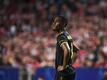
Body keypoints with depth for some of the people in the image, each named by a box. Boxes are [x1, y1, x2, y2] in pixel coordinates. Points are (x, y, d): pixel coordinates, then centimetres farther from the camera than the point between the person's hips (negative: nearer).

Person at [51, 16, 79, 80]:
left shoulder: (61, 37, -14)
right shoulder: (67, 35, 15)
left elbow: (67, 50, -33)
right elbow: (76, 50, 28)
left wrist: (64, 66, -23)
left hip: (63, 72, -10)